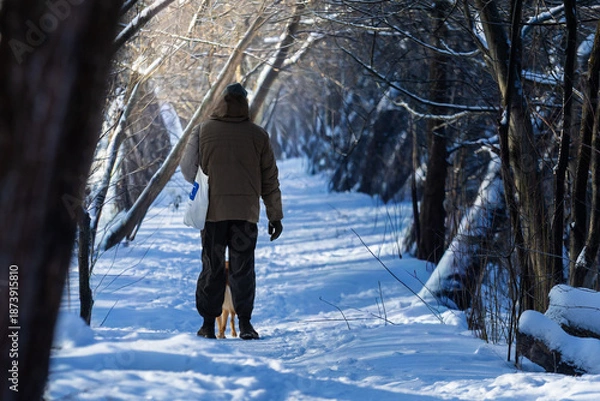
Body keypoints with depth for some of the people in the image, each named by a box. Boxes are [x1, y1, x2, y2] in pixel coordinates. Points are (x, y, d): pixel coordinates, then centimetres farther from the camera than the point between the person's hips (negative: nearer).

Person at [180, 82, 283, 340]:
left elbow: (188, 168, 3)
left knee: (211, 268, 8)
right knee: (243, 268, 4)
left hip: (213, 211, 0)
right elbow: (270, 179, 4)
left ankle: (209, 324, 9)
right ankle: (245, 322, -3)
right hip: (246, 213, 0)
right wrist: (275, 215, 9)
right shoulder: (258, 135, 2)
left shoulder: (203, 131, 0)